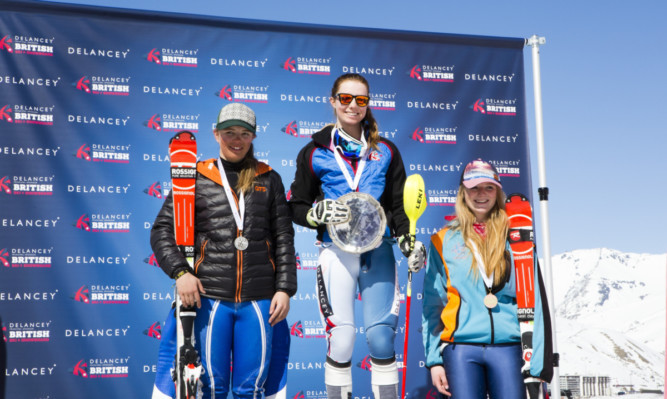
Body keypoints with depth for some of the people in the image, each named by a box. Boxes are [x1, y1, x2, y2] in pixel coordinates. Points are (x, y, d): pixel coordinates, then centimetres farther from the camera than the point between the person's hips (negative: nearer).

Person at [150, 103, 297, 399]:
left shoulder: (269, 180, 11)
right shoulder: (196, 178, 7)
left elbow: (284, 238, 9)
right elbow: (162, 230, 5)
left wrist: (285, 289, 1)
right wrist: (180, 272, -10)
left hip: (258, 299, 1)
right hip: (209, 296, -1)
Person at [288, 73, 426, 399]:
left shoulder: (385, 151, 13)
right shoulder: (315, 152, 8)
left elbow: (399, 204, 13)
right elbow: (296, 207, 9)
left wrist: (408, 240, -3)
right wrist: (319, 212, -12)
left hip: (378, 251, 2)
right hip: (337, 251, -1)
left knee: (381, 338, -3)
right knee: (340, 340, -5)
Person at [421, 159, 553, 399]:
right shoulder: (444, 241, 9)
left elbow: (534, 300, 7)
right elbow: (432, 303, 9)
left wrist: (538, 361, 0)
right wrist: (434, 359, 2)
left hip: (508, 347, 0)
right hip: (461, 346, 0)